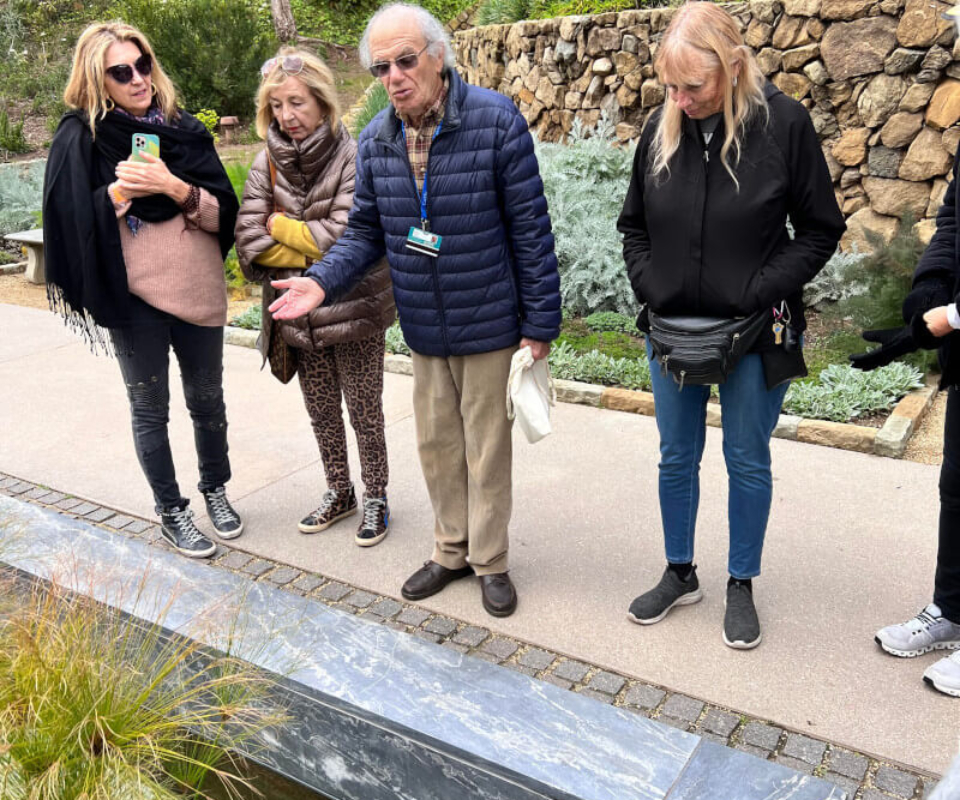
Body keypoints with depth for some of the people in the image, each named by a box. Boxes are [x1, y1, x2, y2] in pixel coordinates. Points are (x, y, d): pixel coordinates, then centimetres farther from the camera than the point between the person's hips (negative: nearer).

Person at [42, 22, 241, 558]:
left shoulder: (184, 129, 4)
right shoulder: (81, 138, -3)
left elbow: (224, 212, -3)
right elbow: (71, 223, -7)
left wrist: (174, 187, -19)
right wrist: (121, 190, -19)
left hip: (198, 291, 3)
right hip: (133, 298, -2)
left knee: (207, 399, 14)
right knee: (150, 410, 7)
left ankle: (215, 488, 35)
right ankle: (172, 512, 23)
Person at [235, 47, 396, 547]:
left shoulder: (353, 158, -13)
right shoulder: (267, 162, 1)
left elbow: (346, 236, -22)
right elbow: (249, 243, -7)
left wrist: (281, 225, -11)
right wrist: (318, 249, -15)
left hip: (353, 309, -4)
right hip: (299, 312, 5)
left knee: (364, 410, 7)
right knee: (321, 411, 17)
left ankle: (375, 498, 27)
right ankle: (338, 493, 37)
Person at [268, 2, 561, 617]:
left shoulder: (495, 121, -14)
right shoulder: (376, 140, 1)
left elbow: (530, 229, -12)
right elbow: (366, 231, 8)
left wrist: (540, 323, -11)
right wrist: (323, 281, -9)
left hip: (489, 325, -5)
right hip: (424, 331, 5)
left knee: (486, 449, 7)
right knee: (436, 443, 15)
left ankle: (490, 561, 27)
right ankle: (452, 550, 35)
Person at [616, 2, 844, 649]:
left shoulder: (783, 122, -12)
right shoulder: (662, 127, -2)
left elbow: (821, 230, -5)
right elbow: (634, 224, 10)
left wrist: (758, 294, -15)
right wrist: (649, 286, -5)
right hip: (672, 327, 3)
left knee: (748, 460, 9)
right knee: (677, 457, 13)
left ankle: (742, 586, 28)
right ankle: (680, 574, 32)